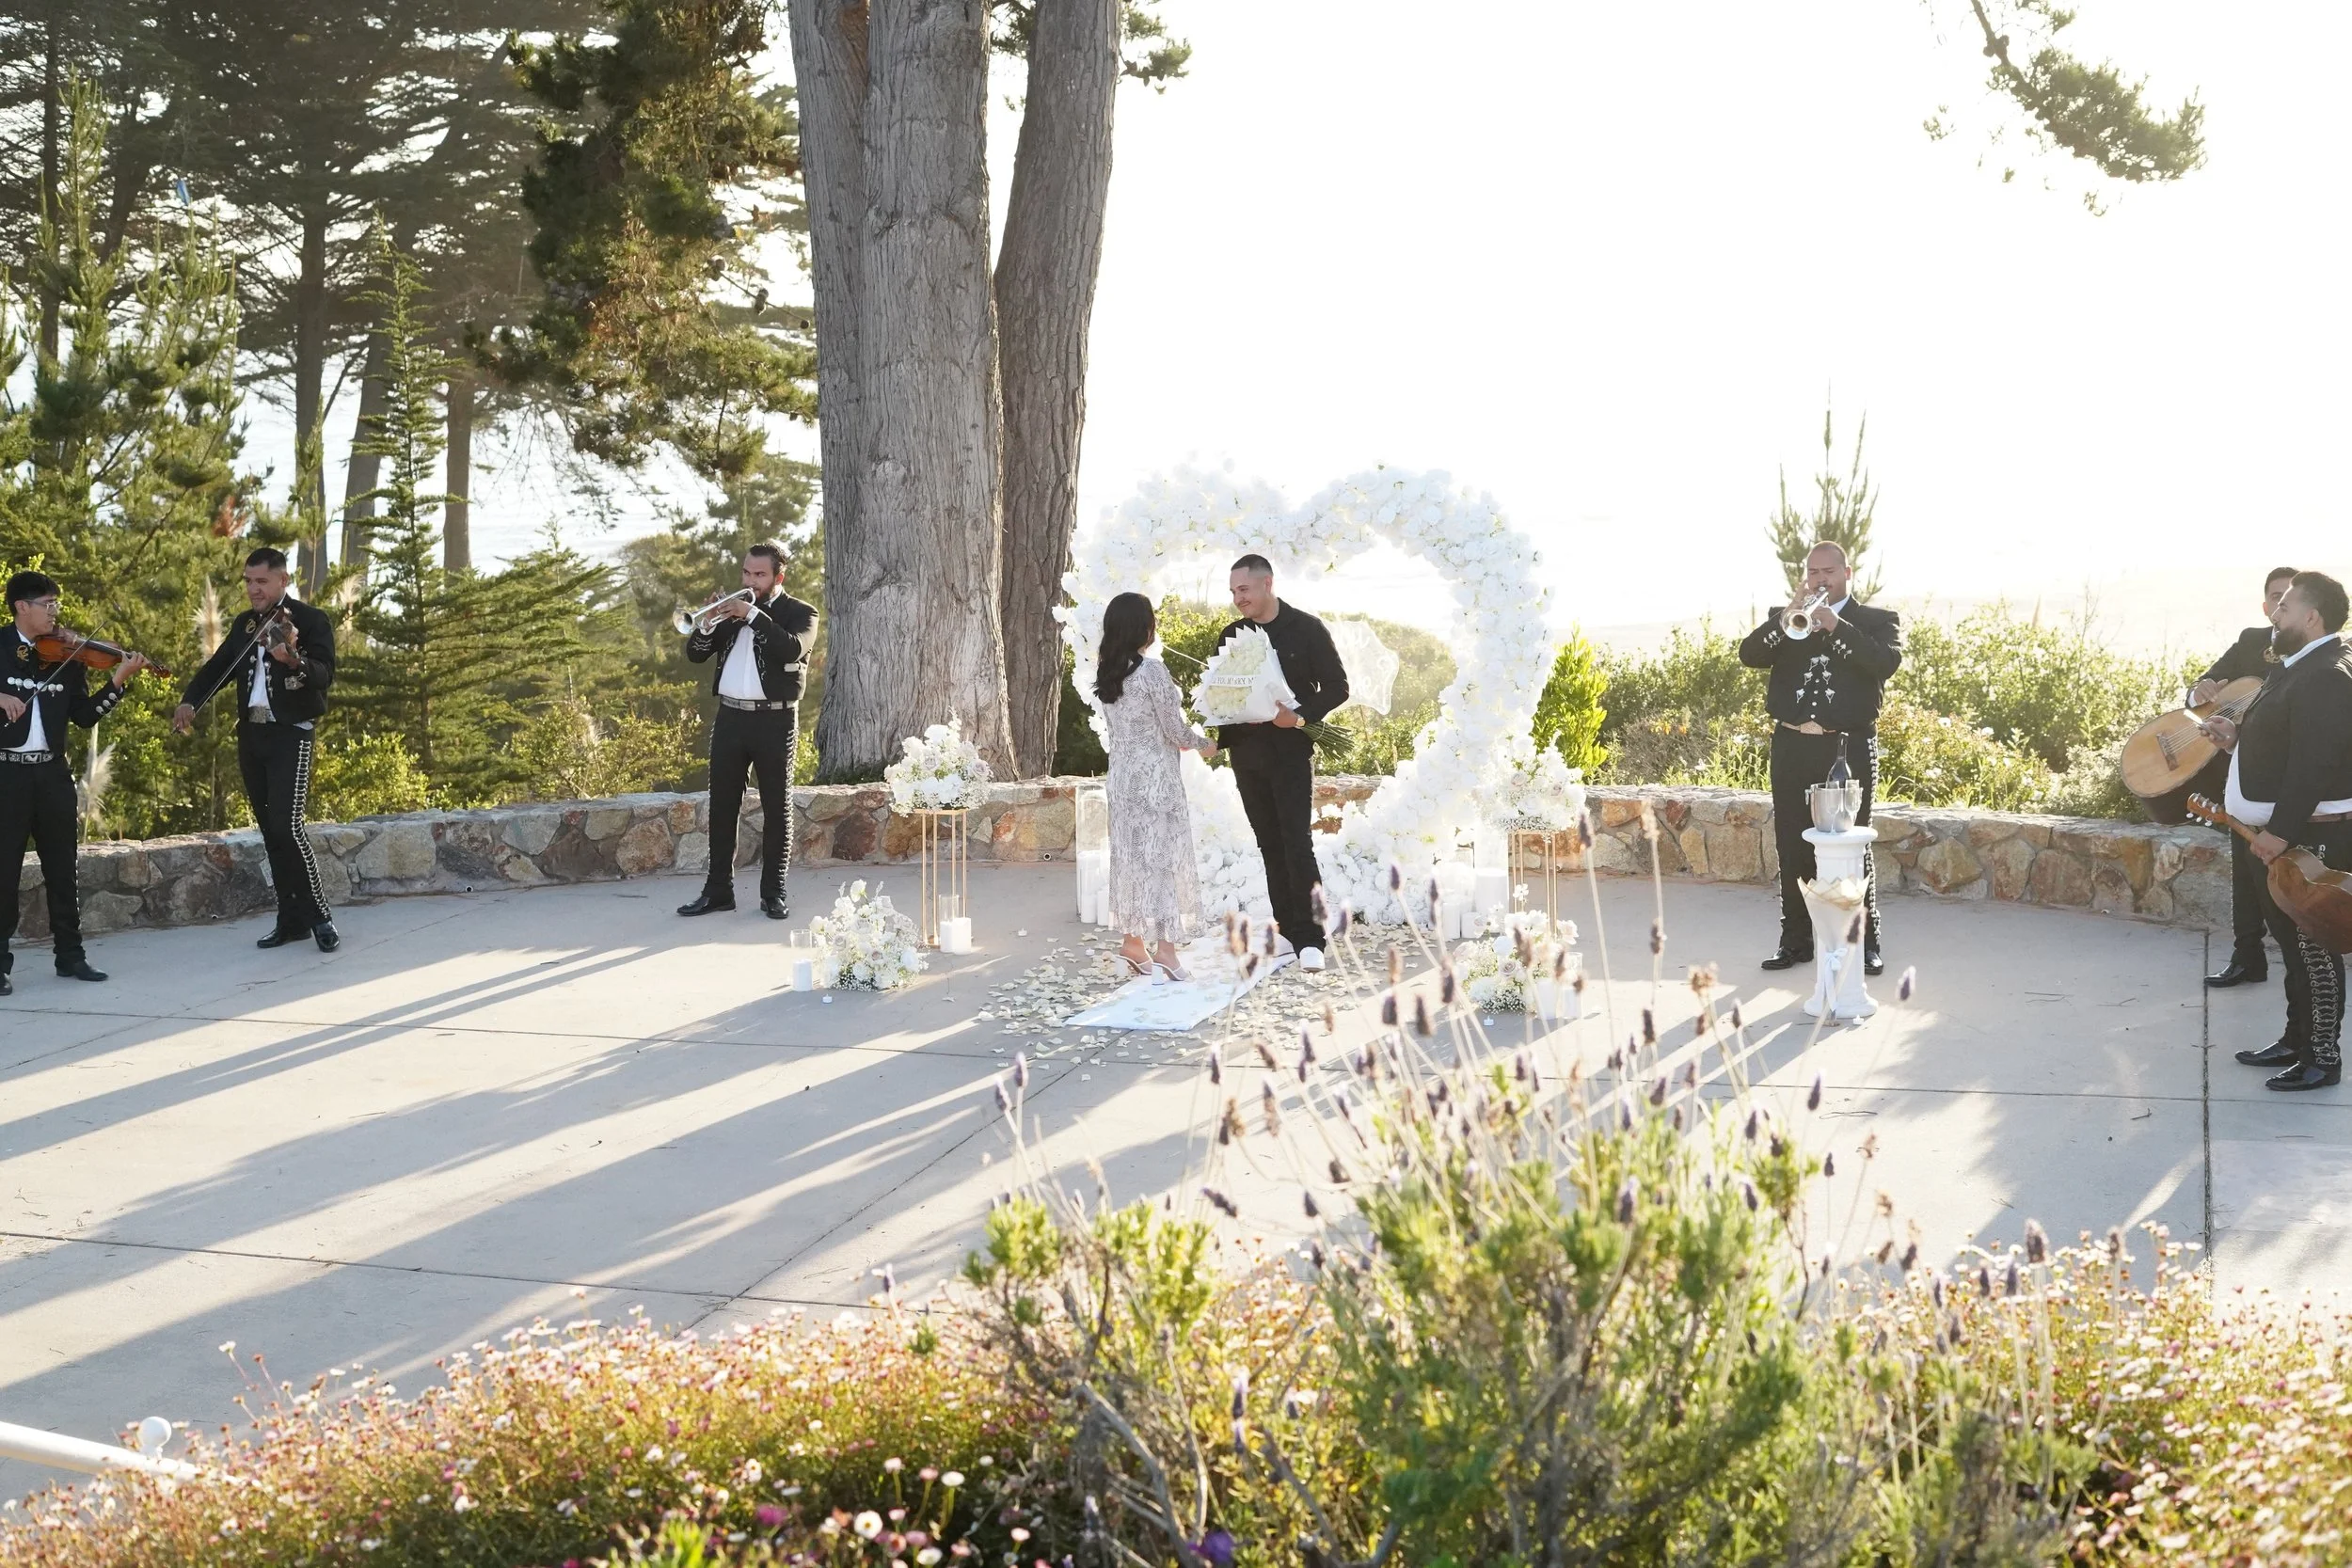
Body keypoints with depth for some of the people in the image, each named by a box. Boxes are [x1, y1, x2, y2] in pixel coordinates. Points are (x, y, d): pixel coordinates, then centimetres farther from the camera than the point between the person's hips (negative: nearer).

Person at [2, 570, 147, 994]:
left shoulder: (65, 656, 8)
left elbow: (84, 716, 4)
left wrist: (118, 682, -7)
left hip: (52, 772, 4)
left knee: (64, 868, 9)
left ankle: (70, 956, 18)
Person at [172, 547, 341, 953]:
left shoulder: (311, 620, -7)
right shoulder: (243, 624, 13)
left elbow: (325, 675, -20)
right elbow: (218, 667, 15)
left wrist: (294, 660, -41)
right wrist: (190, 700, -4)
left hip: (292, 734, -7)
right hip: (251, 735, 7)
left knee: (287, 825, -17)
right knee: (270, 830, 8)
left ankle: (320, 915, -7)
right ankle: (293, 919, 13)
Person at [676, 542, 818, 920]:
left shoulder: (800, 613, 1)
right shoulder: (732, 609, 13)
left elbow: (792, 650, -20)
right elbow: (696, 654, 7)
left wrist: (753, 614, -21)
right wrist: (707, 625, -12)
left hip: (775, 721, -4)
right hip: (730, 718, 4)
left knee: (777, 808, 1)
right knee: (722, 805, 4)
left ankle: (773, 893, 6)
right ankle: (718, 890, 10)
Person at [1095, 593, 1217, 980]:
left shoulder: (1105, 672, 5)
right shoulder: (1152, 671, -17)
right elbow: (1175, 729, -13)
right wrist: (1203, 744, 7)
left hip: (1122, 774, 7)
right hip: (1155, 777, -7)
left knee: (1132, 853, 14)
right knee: (1164, 854, -3)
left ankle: (1133, 944, 20)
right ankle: (1164, 951, -6)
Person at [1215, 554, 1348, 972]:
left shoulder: (1306, 629, -2)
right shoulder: (1231, 636, 12)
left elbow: (1337, 688, -2)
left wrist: (1301, 717, -17)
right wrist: (1221, 740, -3)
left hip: (1291, 750, -5)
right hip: (1247, 752, 5)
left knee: (1297, 842, -10)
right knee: (1270, 844, 7)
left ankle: (1309, 938, -10)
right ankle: (1287, 930, 12)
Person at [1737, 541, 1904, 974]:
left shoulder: (1878, 620, 6)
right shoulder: (1784, 618, 14)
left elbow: (1888, 662, -13)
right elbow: (1749, 654, -3)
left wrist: (1835, 625, -18)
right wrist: (1789, 618, -15)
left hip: (1848, 748, -3)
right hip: (1791, 747, 3)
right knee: (1793, 848, 6)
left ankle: (1865, 942, 6)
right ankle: (1796, 940, 14)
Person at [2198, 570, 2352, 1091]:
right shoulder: (2299, 669, 14)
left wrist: (2281, 831, -27)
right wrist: (2238, 739, 7)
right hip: (2283, 834, 11)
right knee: (2292, 942, 17)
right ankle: (2297, 1039, 27)